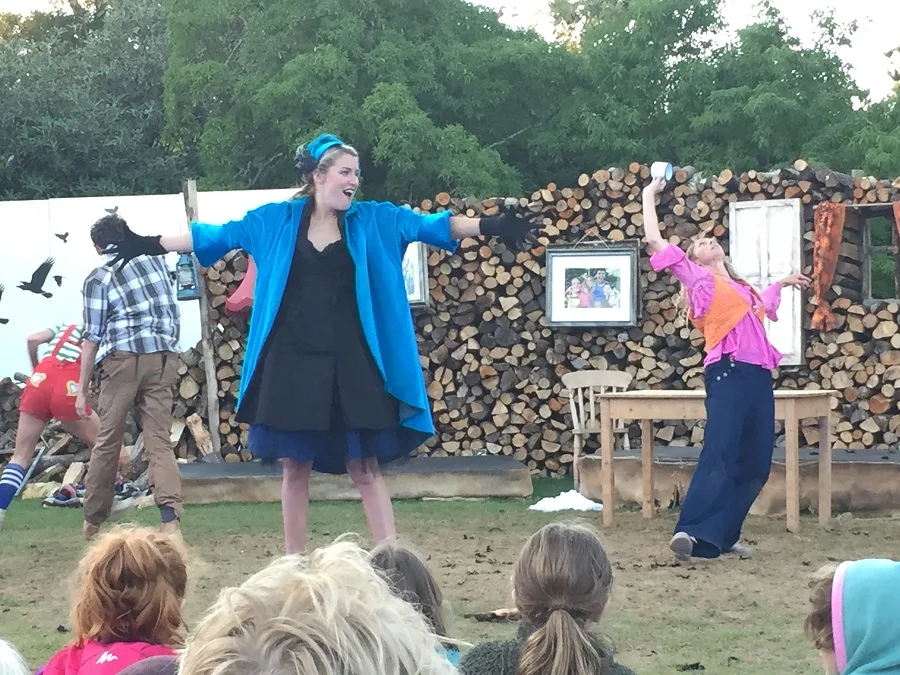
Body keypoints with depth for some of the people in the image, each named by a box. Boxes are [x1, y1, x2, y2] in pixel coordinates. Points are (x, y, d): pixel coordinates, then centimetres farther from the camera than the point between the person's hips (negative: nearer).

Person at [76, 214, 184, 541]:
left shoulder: (98, 278, 2)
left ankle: (93, 520, 19)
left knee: (107, 441, 9)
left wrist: (82, 389, 5)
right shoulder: (155, 258, 15)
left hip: (124, 357, -3)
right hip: (165, 356, 3)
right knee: (159, 442, 1)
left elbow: (93, 337, 0)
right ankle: (170, 517, -18)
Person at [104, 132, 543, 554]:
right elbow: (215, 236, 9)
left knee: (365, 467, 0)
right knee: (295, 466, 7)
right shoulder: (276, 220, 4)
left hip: (351, 363, 0)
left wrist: (489, 226, -15)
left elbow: (431, 225, -4)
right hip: (292, 361, 0)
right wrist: (151, 244, 8)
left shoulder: (372, 220, 4)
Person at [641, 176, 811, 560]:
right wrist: (649, 196, 6)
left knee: (757, 464, 6)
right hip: (728, 374, -7)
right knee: (720, 456, -20)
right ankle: (692, 532, -26)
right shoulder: (700, 278, 6)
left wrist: (781, 284, 52)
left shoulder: (742, 287, 25)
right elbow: (655, 242, 0)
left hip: (758, 377, 7)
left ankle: (723, 535, 13)